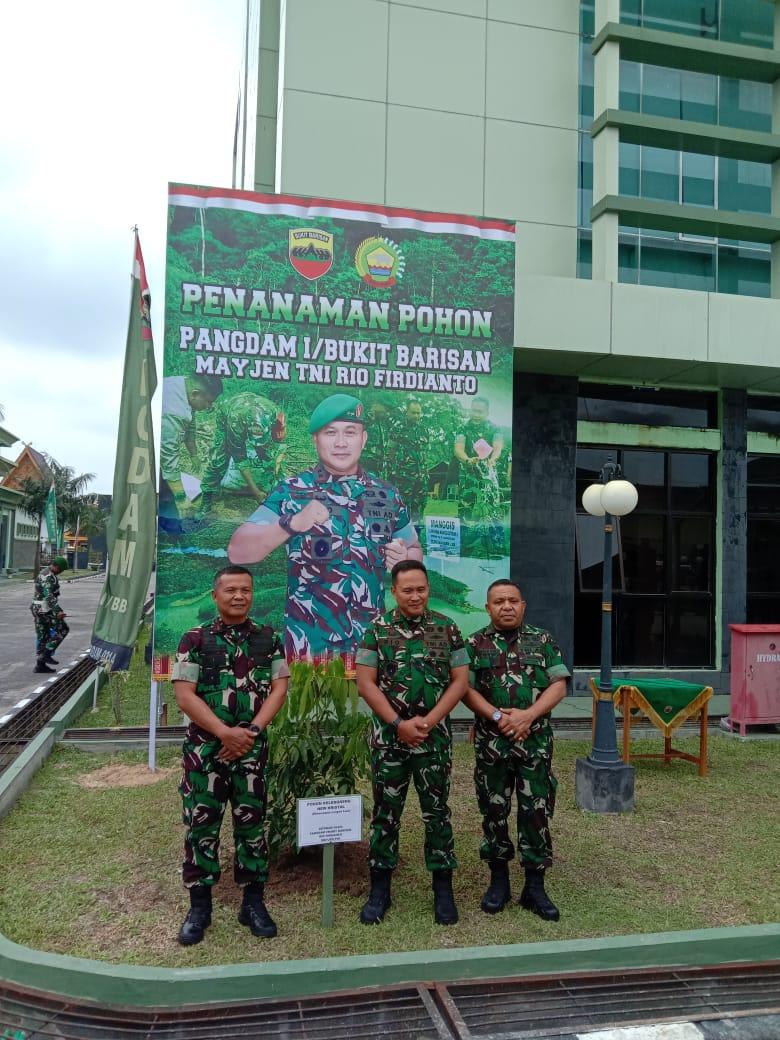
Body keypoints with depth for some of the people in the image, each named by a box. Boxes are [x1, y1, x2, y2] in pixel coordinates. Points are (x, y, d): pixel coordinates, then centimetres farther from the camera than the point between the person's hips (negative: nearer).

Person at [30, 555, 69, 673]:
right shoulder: (48, 577, -18)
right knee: (62, 629, -2)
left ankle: (40, 664, 12)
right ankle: (47, 654, -5)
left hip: (37, 609, 10)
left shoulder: (45, 573, 16)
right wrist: (58, 611, -37)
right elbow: (49, 596, -29)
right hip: (45, 609, -10)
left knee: (42, 637, 11)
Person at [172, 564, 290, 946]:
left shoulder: (269, 638, 5)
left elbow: (279, 687, 0)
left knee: (252, 821, 8)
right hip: (205, 746, -1)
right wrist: (225, 732, -15)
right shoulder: (195, 639, -1)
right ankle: (199, 905, 17)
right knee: (201, 823, 4)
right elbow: (184, 695, -7)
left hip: (252, 747, 1)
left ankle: (253, 901, 20)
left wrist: (251, 731, -12)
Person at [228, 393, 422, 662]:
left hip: (371, 643, 3)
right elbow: (237, 552, -12)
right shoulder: (291, 492, -5)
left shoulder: (387, 494, 4)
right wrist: (292, 523, -26)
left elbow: (415, 551, 16)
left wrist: (403, 558, -7)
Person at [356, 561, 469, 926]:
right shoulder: (377, 629, -1)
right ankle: (379, 889, 19)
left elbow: (460, 680, 0)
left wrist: (428, 721, -11)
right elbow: (365, 683, -4)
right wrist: (398, 724, -12)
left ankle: (443, 889, 20)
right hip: (389, 737, 0)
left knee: (437, 811, 8)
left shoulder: (447, 629, 2)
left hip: (435, 738, 1)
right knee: (385, 812, 7)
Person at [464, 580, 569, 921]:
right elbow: (467, 689, -2)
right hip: (491, 742, 0)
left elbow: (558, 686, -1)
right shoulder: (475, 644, 3)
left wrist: (528, 715, -15)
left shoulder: (543, 641, 5)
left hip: (536, 741, 0)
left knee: (536, 812, 3)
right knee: (493, 810, 9)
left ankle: (535, 886, 15)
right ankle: (498, 880, 24)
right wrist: (498, 717, -15)